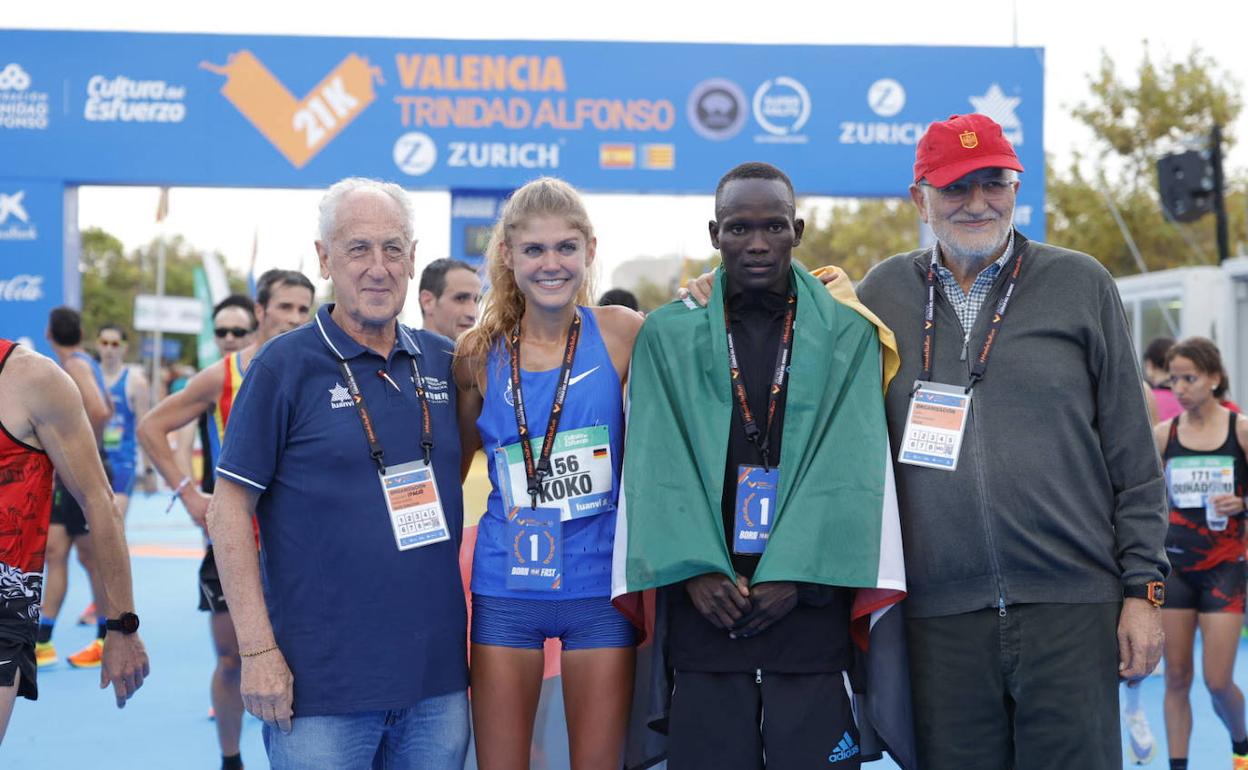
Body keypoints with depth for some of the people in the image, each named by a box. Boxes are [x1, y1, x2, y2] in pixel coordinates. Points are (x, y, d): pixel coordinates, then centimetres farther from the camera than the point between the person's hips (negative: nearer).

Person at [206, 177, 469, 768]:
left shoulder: (443, 362, 7)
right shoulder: (284, 365, -5)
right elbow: (229, 512, -6)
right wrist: (258, 651, -12)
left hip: (438, 676, 4)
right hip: (322, 683, -4)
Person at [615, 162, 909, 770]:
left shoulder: (848, 334, 8)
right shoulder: (667, 335, 10)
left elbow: (849, 465, -2)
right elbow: (658, 463, 1)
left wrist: (791, 573, -12)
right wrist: (694, 569, -12)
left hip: (810, 599, 0)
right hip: (704, 605, 1)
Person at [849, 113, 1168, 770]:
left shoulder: (1080, 284, 6)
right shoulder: (884, 292, 10)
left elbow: (1132, 457, 5)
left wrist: (1143, 589, 1)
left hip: (1072, 613, -1)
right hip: (939, 618, 2)